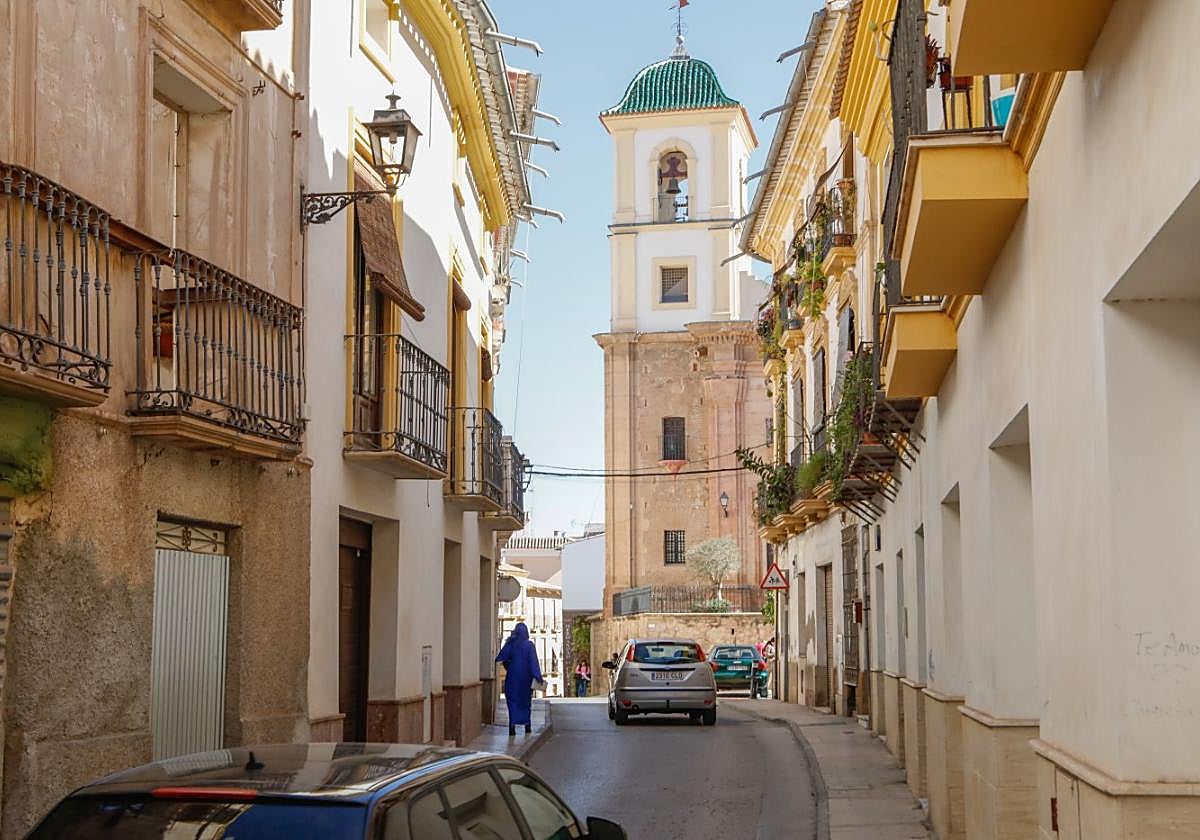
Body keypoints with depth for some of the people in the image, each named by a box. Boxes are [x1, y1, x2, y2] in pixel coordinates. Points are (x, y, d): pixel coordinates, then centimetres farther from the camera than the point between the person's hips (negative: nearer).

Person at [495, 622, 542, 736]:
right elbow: (533, 662, -13)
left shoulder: (510, 644, -4)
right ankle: (527, 724, 19)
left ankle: (512, 725, -11)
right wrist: (538, 677, -14)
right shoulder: (529, 645, -7)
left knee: (513, 701, 3)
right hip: (526, 678, 0)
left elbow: (500, 658, -8)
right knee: (526, 700, 16)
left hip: (512, 677, 0)